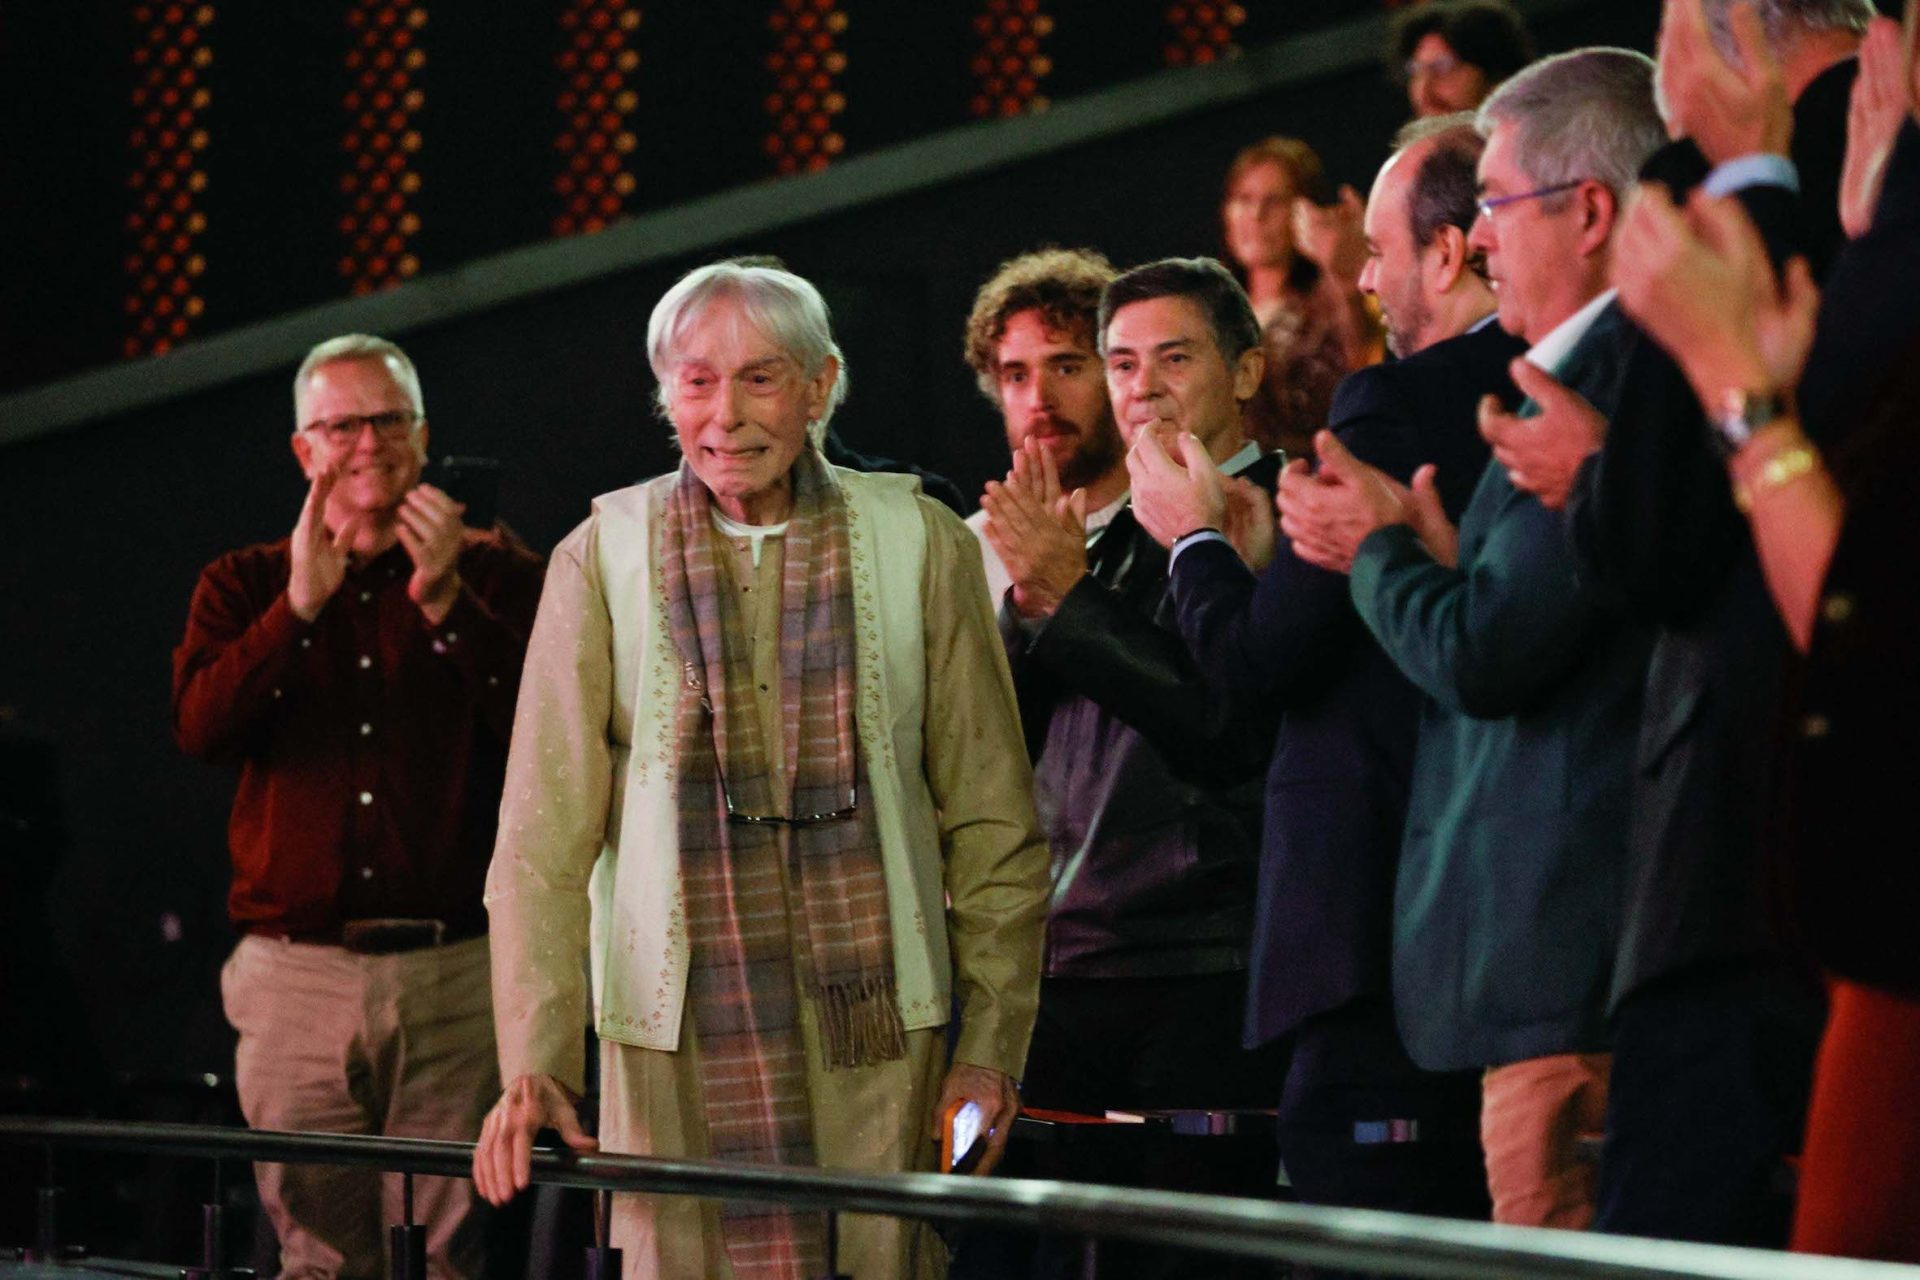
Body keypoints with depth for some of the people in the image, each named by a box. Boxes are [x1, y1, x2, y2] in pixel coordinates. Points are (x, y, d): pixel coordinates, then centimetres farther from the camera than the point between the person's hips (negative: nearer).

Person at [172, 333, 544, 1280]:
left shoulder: (493, 575, 11)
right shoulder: (246, 587, 14)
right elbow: (199, 726, -3)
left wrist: (446, 602, -12)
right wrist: (300, 605, -14)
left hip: (452, 979, -1)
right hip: (296, 972, 1)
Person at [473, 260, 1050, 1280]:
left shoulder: (918, 546, 6)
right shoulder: (603, 558, 5)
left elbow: (991, 826, 9)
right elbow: (542, 842, 1)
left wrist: (990, 1047, 2)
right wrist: (531, 1064, -9)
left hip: (873, 1033, 0)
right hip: (679, 1033, 0)